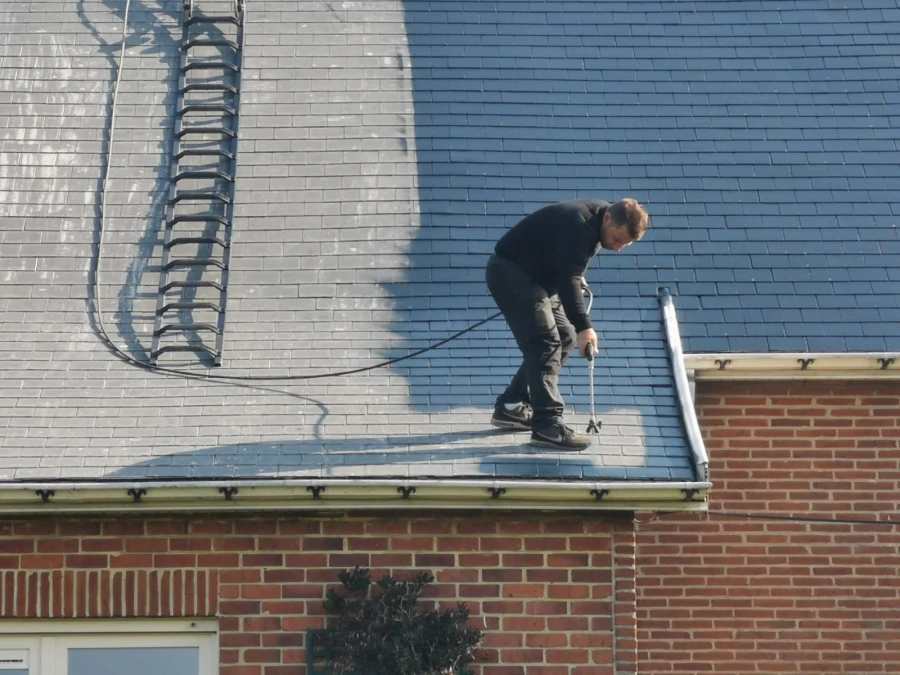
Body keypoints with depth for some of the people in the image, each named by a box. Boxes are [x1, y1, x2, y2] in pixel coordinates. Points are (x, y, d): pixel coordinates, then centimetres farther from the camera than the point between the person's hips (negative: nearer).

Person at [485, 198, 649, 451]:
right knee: (546, 342, -19)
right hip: (510, 272, -10)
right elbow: (568, 280, -38)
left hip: (535, 275, 10)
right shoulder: (578, 226, -29)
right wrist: (584, 326, -45)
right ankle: (547, 426, -23)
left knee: (565, 337, 10)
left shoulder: (595, 218, 1)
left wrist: (579, 280, 8)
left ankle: (512, 407, 15)